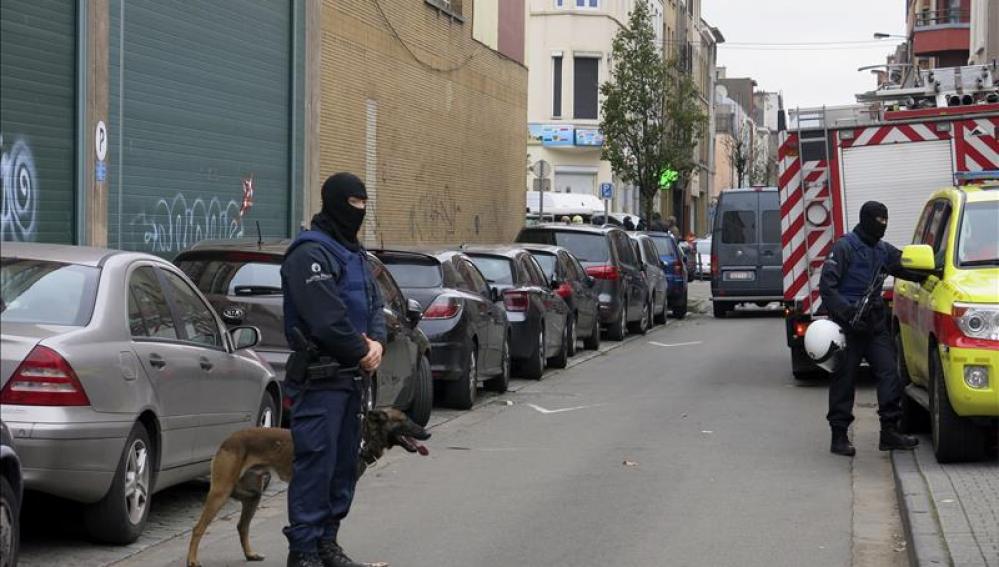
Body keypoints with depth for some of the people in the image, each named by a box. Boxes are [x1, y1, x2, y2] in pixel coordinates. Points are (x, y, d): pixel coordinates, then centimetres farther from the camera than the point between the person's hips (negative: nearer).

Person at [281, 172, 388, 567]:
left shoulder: (353, 253, 19)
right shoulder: (310, 253, -13)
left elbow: (373, 305, 16)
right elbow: (327, 316, -21)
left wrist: (377, 341, -4)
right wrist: (362, 351, -11)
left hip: (351, 375, 10)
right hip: (320, 376, -10)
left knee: (345, 461, 14)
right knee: (315, 462, -9)